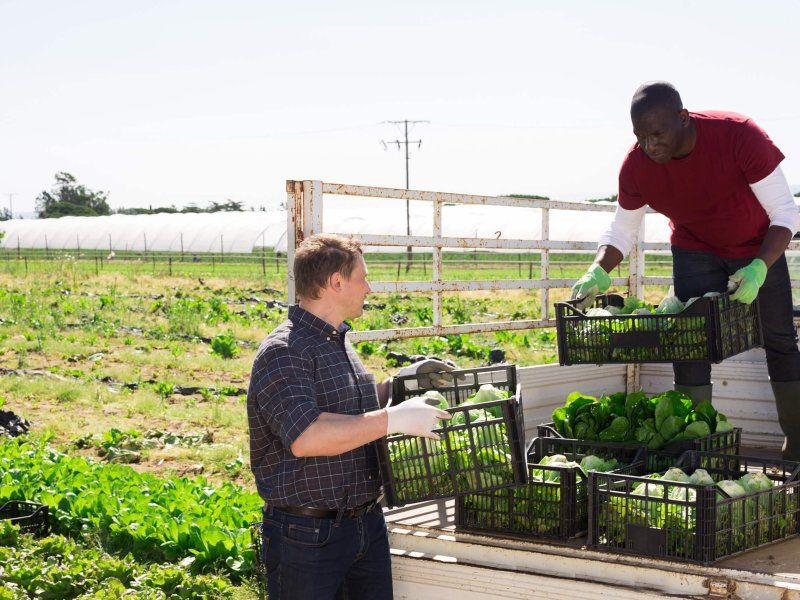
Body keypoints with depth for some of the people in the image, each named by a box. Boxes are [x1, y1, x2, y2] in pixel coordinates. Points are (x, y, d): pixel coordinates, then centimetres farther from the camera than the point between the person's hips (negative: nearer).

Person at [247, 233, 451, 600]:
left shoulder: (341, 345, 15)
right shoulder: (282, 353, -16)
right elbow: (305, 438, -29)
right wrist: (393, 420, -28)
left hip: (368, 526, 8)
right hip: (307, 536, -8)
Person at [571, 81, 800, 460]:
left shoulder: (740, 137, -33)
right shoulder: (635, 166, -23)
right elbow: (622, 231, -8)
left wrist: (760, 268, -41)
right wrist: (599, 272, -28)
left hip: (759, 248, -1)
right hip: (695, 251, 2)